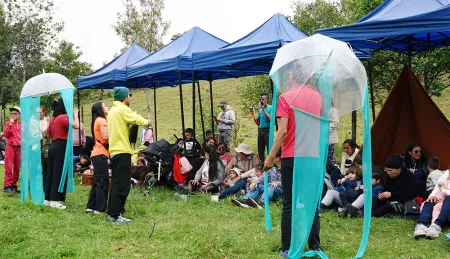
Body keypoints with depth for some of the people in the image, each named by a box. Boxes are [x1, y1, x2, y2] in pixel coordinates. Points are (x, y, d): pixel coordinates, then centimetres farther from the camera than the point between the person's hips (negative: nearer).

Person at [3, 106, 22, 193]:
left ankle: (14, 185, 15)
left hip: (19, 148, 2)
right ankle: (7, 186, -10)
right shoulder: (8, 123, 4)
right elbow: (6, 135, -6)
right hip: (10, 146, -2)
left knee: (17, 168, 6)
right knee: (9, 167, -10)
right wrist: (10, 124, -12)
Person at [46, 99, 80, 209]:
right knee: (59, 174, -6)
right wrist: (75, 115, -10)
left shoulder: (53, 119, 14)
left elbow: (49, 133, 22)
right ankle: (55, 200, -5)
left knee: (51, 173, 11)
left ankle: (48, 199, 17)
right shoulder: (63, 117, -13)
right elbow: (76, 126, -25)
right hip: (61, 147, -9)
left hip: (53, 146, 9)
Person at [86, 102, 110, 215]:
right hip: (101, 154, -10)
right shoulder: (102, 120, -9)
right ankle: (100, 208, -7)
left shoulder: (96, 121, 19)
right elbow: (106, 136, -19)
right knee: (103, 181, -7)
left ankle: (91, 206, 16)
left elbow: (102, 136, 13)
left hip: (96, 154, 10)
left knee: (97, 181, 13)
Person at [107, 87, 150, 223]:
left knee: (116, 183, 14)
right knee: (122, 185, -8)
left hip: (114, 151, 10)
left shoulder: (112, 110, 17)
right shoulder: (123, 109, -11)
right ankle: (115, 214, -8)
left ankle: (111, 213, 17)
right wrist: (147, 122, 1)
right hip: (123, 151, -10)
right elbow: (139, 120, -19)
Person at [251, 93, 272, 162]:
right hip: (260, 130, 7)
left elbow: (270, 119, -17)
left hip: (267, 130, -7)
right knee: (260, 151, 9)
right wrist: (253, 114, 7)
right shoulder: (260, 110, 16)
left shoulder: (271, 108, -3)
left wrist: (264, 109, -15)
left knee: (269, 149, -12)